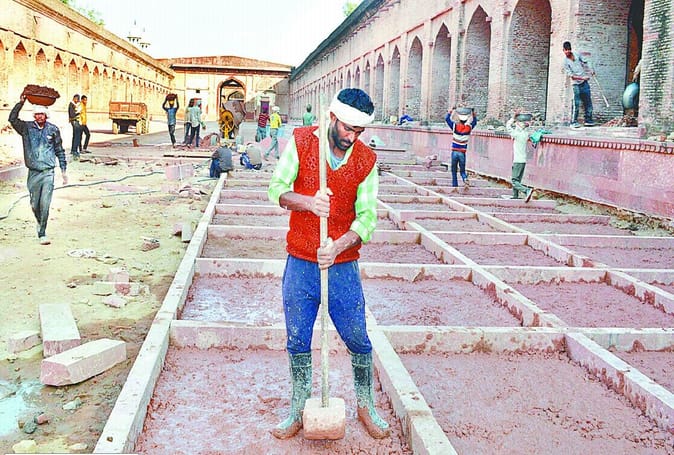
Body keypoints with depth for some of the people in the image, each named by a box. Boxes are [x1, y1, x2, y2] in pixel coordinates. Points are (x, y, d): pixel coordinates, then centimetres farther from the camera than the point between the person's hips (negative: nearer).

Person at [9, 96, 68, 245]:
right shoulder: (27, 128, 5)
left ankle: (42, 233, -3)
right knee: (34, 204, 8)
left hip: (48, 172, -1)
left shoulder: (53, 129, 4)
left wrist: (63, 170, 9)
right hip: (33, 172, 2)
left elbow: (60, 151, 11)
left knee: (45, 204, -9)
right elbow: (12, 119, -8)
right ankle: (40, 223, 36)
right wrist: (21, 102, -12)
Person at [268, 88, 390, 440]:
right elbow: (277, 188, -6)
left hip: (343, 265, 0)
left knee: (358, 340, 7)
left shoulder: (367, 160, -4)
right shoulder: (301, 141, -4)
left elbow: (367, 217, -8)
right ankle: (298, 411, 28)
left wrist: (337, 248, -25)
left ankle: (366, 407, 29)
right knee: (298, 341, 9)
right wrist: (307, 202, -27)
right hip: (300, 263, 0)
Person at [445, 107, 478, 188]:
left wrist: (452, 110, 10)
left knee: (454, 171, 7)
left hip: (455, 152, -2)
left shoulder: (455, 126, -7)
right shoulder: (469, 128, -1)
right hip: (462, 153, 2)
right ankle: (465, 179, -18)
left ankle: (454, 185, 5)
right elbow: (474, 121, 20)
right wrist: (473, 112, 19)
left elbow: (447, 118, 5)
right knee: (462, 170, 11)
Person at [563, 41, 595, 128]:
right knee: (576, 104, -10)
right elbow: (571, 75, -12)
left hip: (585, 83, 5)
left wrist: (591, 70, 0)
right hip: (576, 84, -5)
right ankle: (573, 122, -4)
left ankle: (588, 120, 16)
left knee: (588, 102, 7)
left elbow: (585, 62, 15)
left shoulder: (578, 55, 5)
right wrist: (582, 78, -19)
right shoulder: (566, 62, -8)